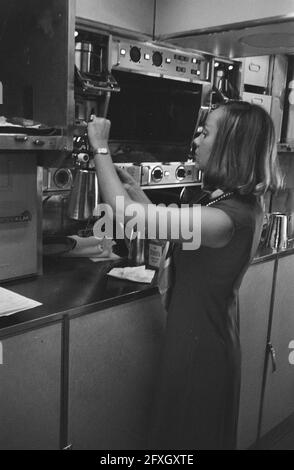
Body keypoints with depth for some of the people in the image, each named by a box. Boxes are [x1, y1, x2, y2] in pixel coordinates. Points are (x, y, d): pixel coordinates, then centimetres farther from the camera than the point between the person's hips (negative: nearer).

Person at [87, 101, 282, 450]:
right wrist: (129, 183, 5)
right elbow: (165, 227, 7)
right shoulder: (244, 204, 0)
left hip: (199, 348, -8)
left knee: (186, 438, 15)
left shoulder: (226, 217, -30)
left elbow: (126, 214, -30)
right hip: (212, 338, 8)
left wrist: (101, 148, -18)